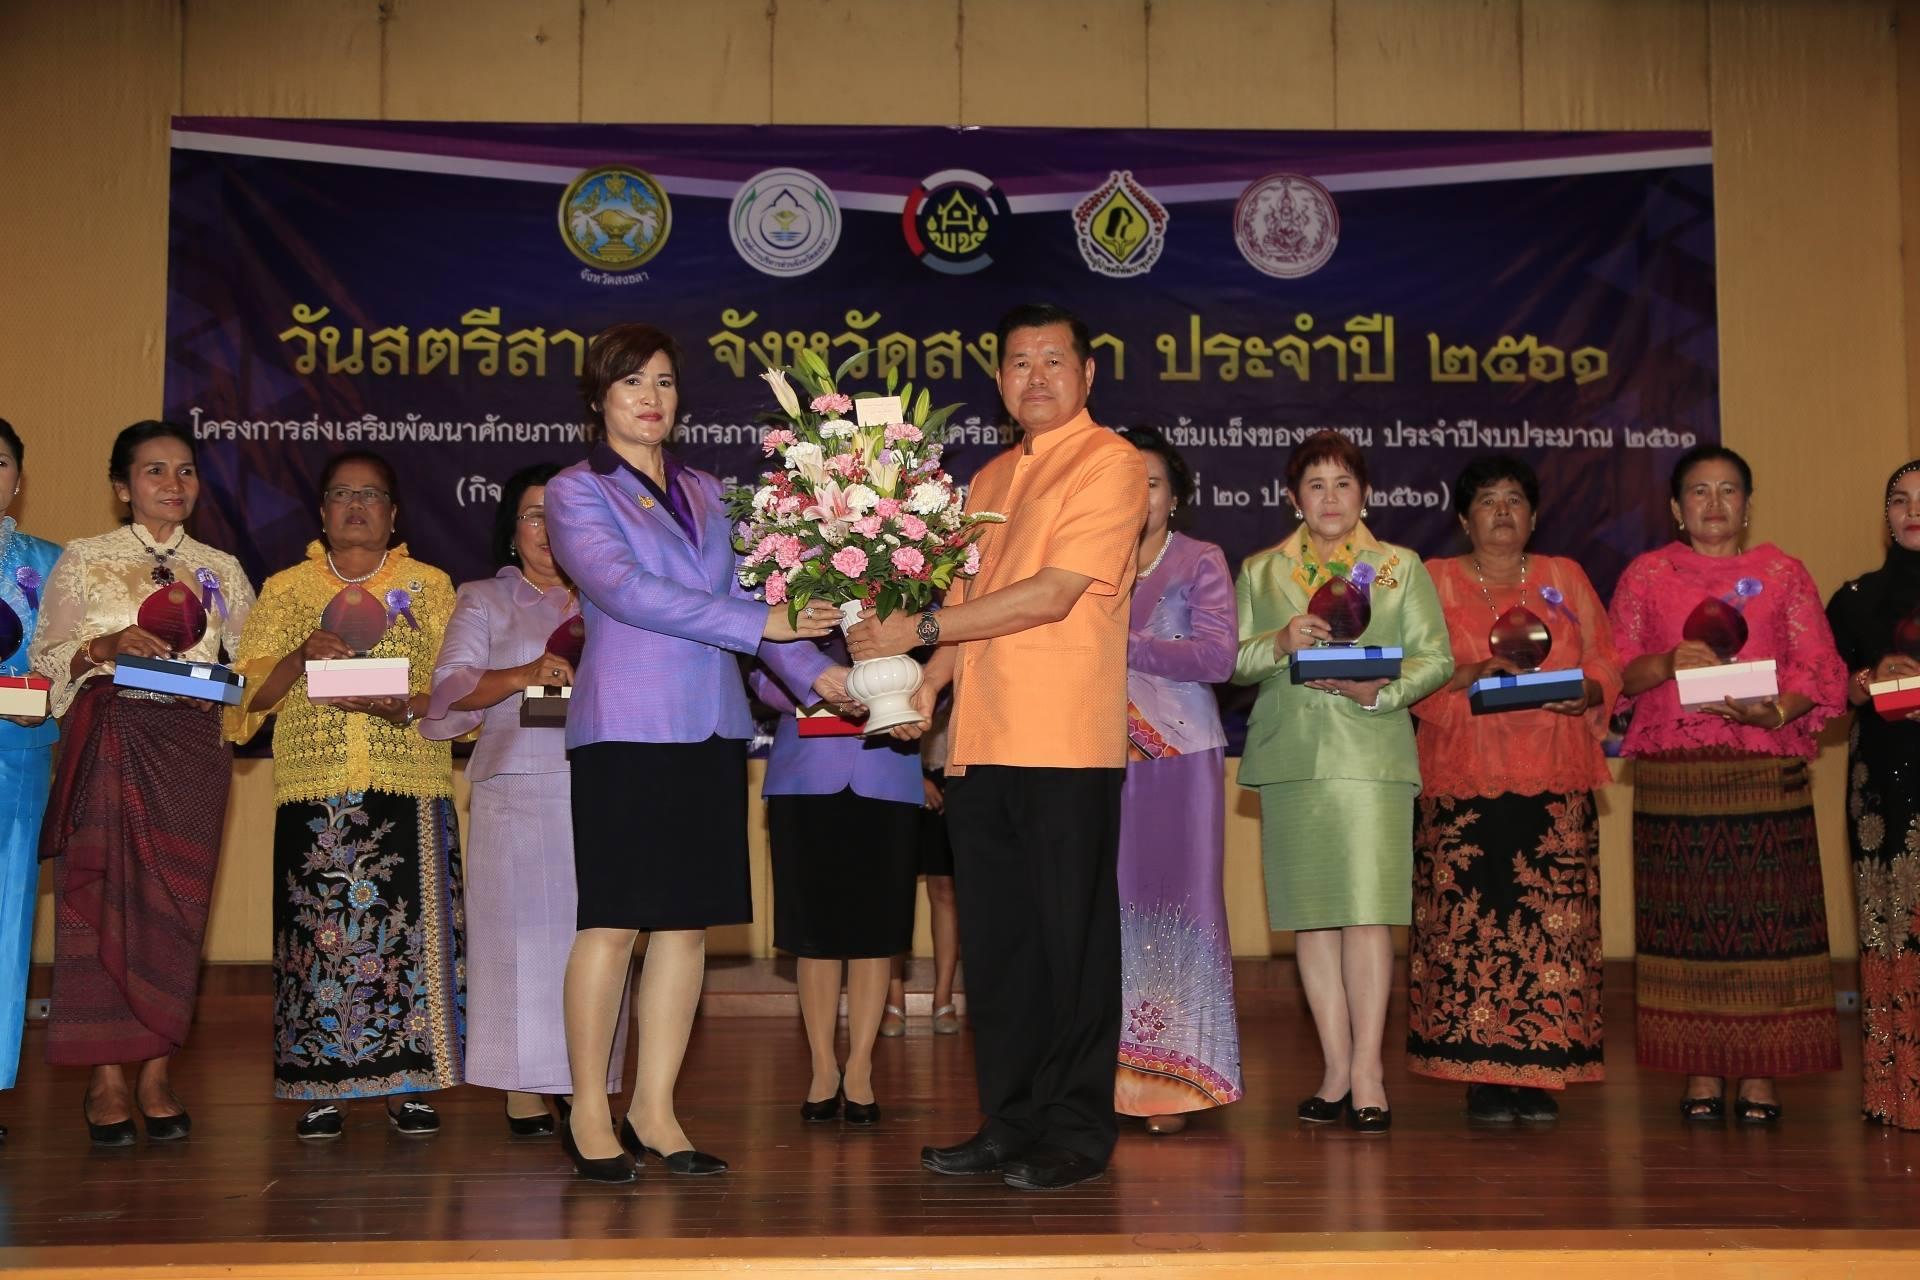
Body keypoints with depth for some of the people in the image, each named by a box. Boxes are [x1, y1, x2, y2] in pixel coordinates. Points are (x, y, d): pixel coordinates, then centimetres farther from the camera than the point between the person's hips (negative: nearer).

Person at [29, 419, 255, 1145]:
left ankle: (156, 1074, 4)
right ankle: (107, 1077, -1)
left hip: (191, 745, 2)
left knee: (175, 902, -1)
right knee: (103, 895, -6)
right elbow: (48, 656, 4)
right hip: (110, 739, -2)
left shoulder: (221, 570, 14)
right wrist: (111, 644, -12)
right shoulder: (84, 560, 9)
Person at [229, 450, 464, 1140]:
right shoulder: (286, 589, 15)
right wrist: (302, 657, -11)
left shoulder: (429, 586, 13)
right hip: (313, 785, 1)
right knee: (321, 928, -3)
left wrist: (406, 706, -14)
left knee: (406, 924, -5)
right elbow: (251, 692, 8)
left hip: (409, 781, 0)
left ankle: (403, 1084, 2)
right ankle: (322, 1089, 4)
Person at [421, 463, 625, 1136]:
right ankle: (525, 1091, -2)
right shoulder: (484, 600, 14)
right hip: (517, 794, -2)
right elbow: (451, 685, -2)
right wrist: (522, 676, -20)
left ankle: (586, 1086, 3)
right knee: (521, 931, -6)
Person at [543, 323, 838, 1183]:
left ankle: (655, 1110, 14)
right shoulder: (576, 493, 1)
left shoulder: (704, 494, 18)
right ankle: (588, 1114, 7)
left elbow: (740, 598, 17)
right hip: (625, 729, -5)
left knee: (688, 921, 5)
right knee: (613, 922, -4)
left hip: (710, 730, 5)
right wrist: (761, 622, -18)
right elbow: (624, 591, -14)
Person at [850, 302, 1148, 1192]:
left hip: (1068, 745, -7)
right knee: (993, 940, 8)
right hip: (981, 742, 7)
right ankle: (1010, 1124, 17)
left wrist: (916, 631, -12)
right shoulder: (989, 480, 21)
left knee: (1070, 941, -1)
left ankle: (1078, 1131, 8)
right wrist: (927, 681, 3)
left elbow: (1053, 594, -13)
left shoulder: (1110, 462, -3)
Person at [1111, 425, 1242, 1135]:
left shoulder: (1201, 562, 6)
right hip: (1102, 755, 2)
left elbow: (1217, 656, -7)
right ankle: (1114, 1075, 4)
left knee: (1179, 902, -3)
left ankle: (1173, 1082, 1)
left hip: (1179, 756, -2)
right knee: (1106, 906, -2)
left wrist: (1123, 646, -13)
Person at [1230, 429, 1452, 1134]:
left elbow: (1436, 657, 5)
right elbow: (1230, 660, 10)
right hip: (1289, 754, 2)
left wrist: (1378, 689, -13)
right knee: (1311, 913, 2)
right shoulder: (1259, 572, 17)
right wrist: (1279, 644, -10)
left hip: (1371, 753, -2)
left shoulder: (1401, 568, 12)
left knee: (1367, 908, -10)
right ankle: (1336, 1068, 9)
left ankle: (1367, 1070, -6)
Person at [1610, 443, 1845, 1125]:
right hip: (1672, 773, 0)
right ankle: (1701, 1074, 7)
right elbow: (1615, 671, 7)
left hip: (1766, 769, 0)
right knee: (1685, 918, -1)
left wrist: (1776, 711, -15)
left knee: (1764, 917, -3)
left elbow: (1819, 668, 4)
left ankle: (1759, 1075, 4)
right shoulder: (1646, 575, 11)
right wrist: (1665, 665, -13)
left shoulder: (1782, 572, 11)